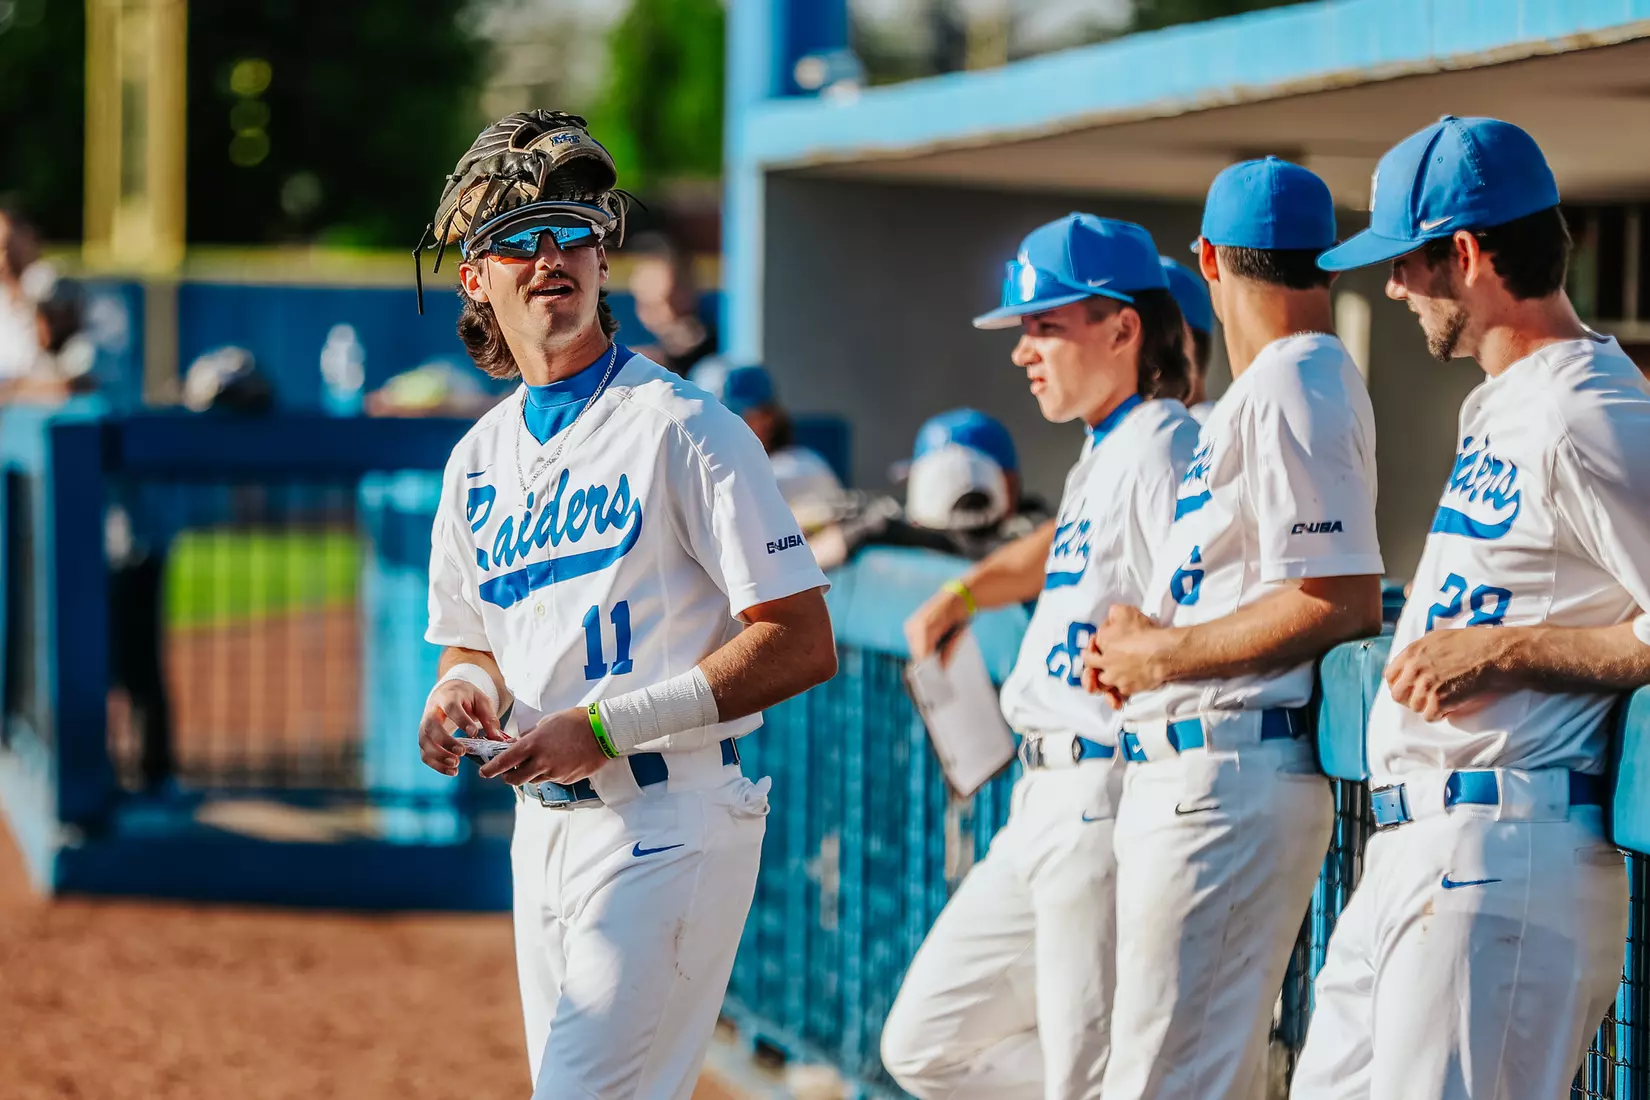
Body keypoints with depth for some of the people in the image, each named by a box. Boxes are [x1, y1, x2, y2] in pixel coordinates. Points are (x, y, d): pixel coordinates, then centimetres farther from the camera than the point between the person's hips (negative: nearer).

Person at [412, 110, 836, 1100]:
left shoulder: (683, 427, -9)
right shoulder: (478, 461, 12)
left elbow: (804, 646, -14)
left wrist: (608, 726, -18)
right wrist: (465, 685, -2)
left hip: (670, 824, -8)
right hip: (544, 825, 8)